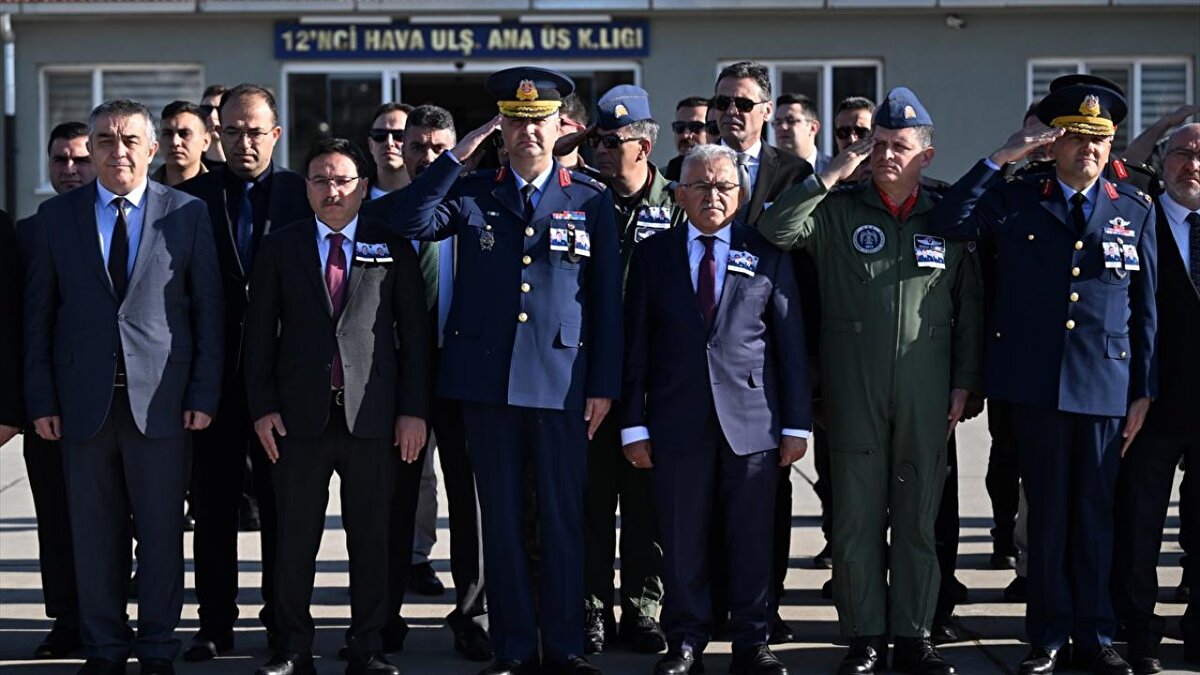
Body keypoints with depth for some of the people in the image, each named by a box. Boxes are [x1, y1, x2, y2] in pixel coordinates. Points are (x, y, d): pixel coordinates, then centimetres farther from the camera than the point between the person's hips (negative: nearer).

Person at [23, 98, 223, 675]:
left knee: (162, 533, 4)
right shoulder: (55, 217, 7)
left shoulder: (187, 214, 4)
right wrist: (40, 400, 1)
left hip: (161, 401, -1)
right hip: (84, 402, 1)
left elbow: (208, 310, 2)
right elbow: (38, 316, 7)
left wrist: (204, 395, -4)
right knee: (94, 535, 7)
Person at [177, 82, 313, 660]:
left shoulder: (302, 193, 3)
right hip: (215, 370, 0)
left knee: (281, 503, 7)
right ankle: (215, 623, 13)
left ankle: (283, 621, 16)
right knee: (213, 504, 6)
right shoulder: (193, 195, 4)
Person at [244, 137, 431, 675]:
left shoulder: (393, 247, 5)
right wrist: (262, 406, -1)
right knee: (295, 539, 4)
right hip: (300, 414, 1)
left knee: (371, 539, 6)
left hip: (372, 414, 0)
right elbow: (259, 333, 7)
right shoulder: (279, 248, 8)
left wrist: (413, 409, -2)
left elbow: (414, 332, 4)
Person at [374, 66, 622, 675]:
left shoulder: (591, 200, 6)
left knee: (563, 519, 3)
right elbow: (407, 222, -8)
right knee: (500, 520, 6)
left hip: (561, 382, -1)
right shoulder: (472, 194, 9)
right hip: (486, 379, 1)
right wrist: (457, 156, -8)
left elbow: (606, 298, 4)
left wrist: (604, 385, 0)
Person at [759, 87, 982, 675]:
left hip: (926, 394, 1)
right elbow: (775, 230, -10)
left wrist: (963, 384, 4)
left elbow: (969, 308, 9)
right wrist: (830, 175, -12)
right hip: (853, 390, -1)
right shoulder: (838, 211, 5)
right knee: (857, 516, 3)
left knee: (918, 516, 6)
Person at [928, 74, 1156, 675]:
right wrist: (998, 160, -11)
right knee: (1047, 512, 6)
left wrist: (1143, 391, 4)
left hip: (1106, 388, 1)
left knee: (1095, 514, 7)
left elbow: (1145, 307, 7)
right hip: (1037, 386, 0)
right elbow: (948, 224, -10)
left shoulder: (1135, 210, 8)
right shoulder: (1015, 201, 6)